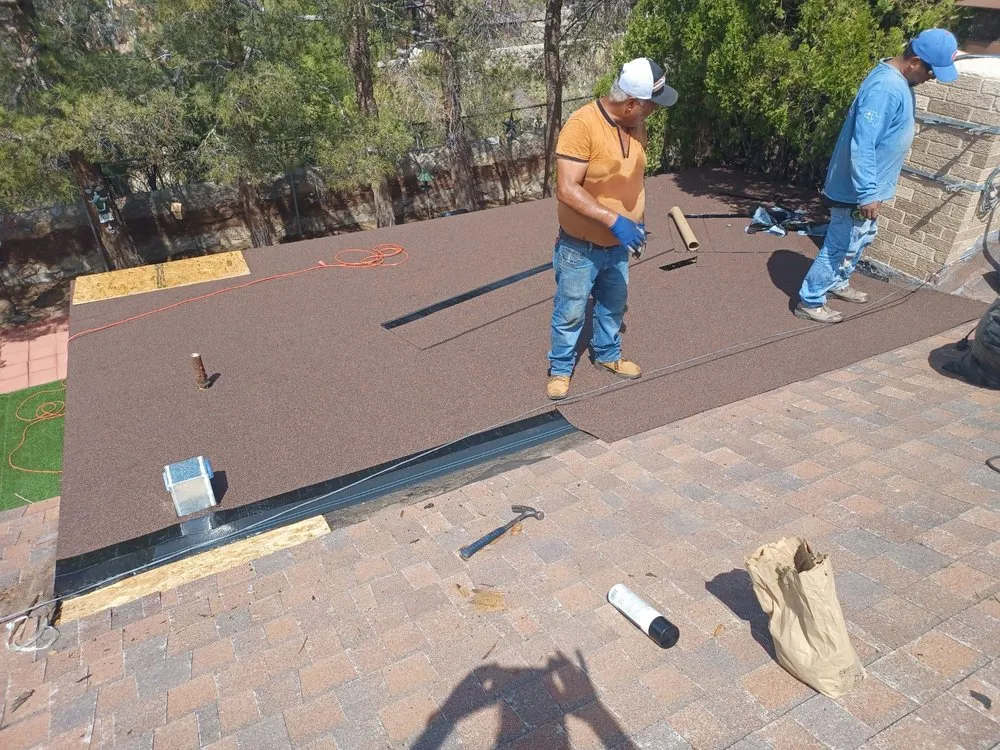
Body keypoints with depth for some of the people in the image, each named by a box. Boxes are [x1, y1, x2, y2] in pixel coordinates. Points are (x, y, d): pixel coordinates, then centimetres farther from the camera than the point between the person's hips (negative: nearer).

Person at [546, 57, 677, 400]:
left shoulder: (635, 124, -1)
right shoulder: (582, 125, -25)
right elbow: (567, 190, -30)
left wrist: (636, 220, 12)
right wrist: (614, 220, -34)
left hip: (617, 245, 7)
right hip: (580, 248, -7)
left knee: (613, 306, 23)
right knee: (570, 313, 9)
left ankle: (607, 354, 45)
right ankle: (560, 368, 29)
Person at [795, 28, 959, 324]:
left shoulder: (897, 80, 7)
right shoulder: (885, 89, -26)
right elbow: (862, 146, -29)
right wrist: (867, 194, -27)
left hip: (866, 186, 10)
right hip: (856, 191, -10)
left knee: (862, 238, 24)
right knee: (841, 247, 0)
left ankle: (838, 283, 42)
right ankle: (810, 301, 12)